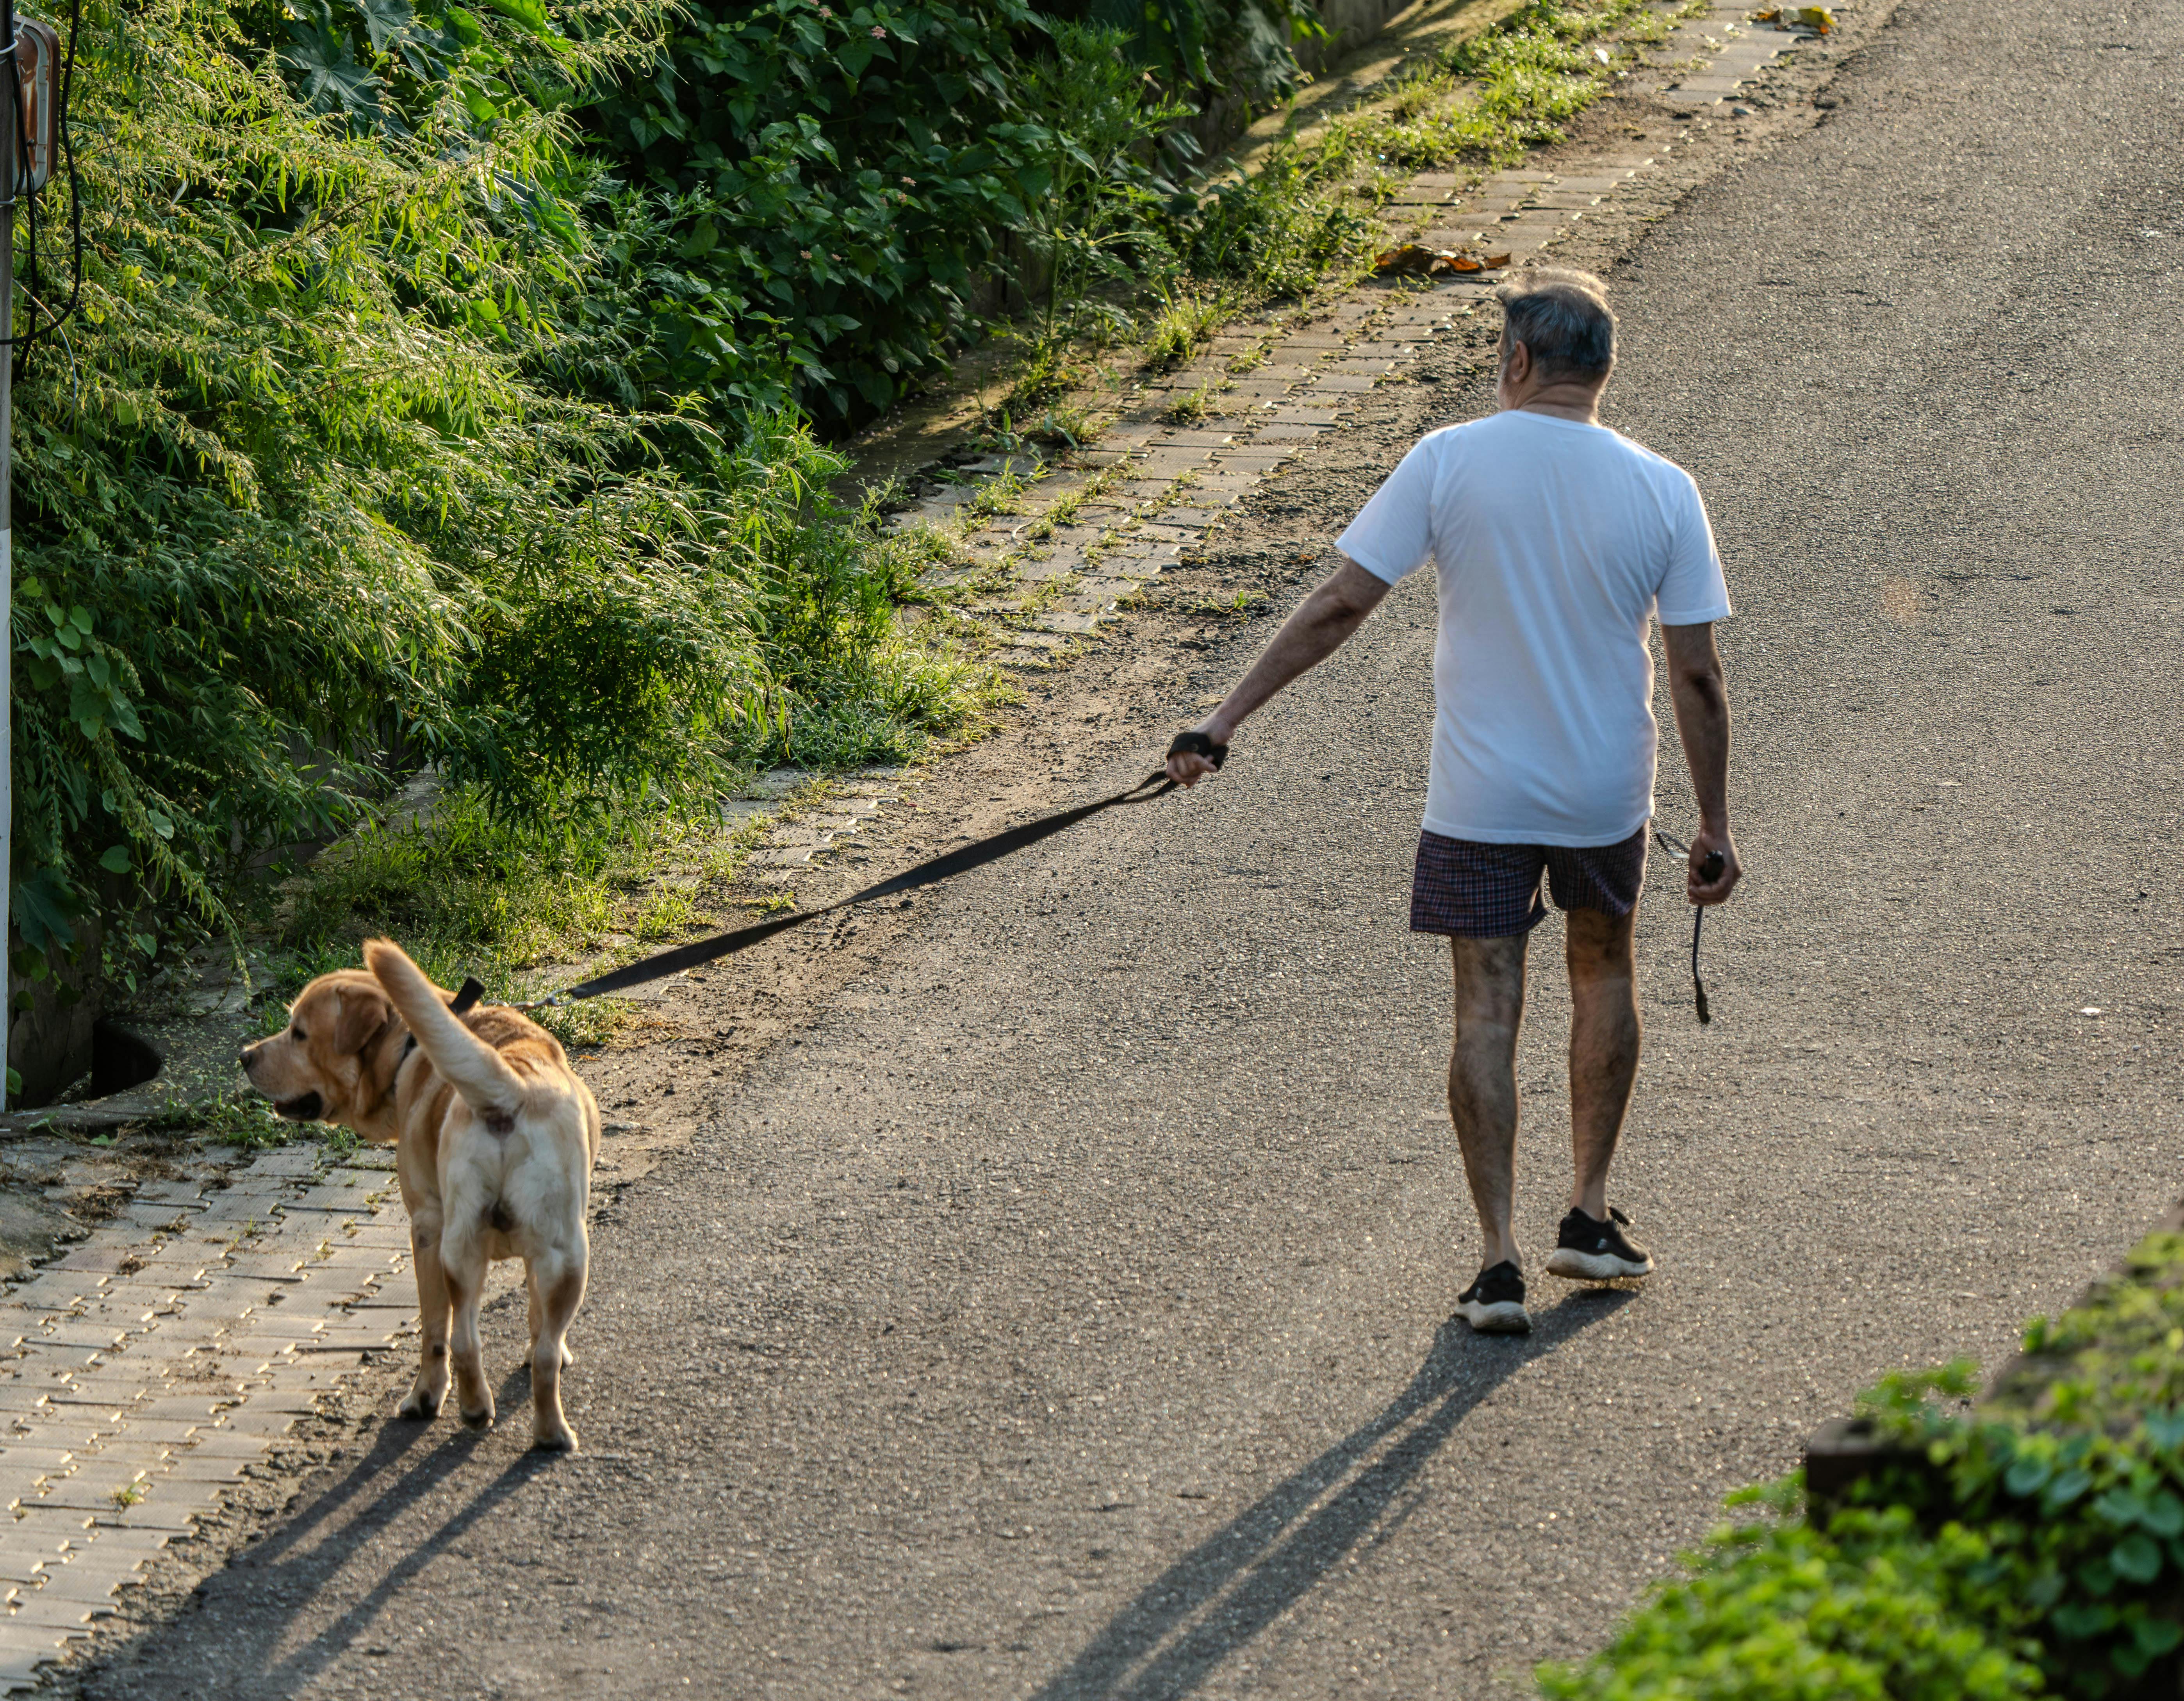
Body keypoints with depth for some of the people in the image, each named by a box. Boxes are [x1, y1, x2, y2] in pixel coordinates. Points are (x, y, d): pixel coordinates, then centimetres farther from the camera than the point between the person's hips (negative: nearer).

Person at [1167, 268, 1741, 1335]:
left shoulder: (1448, 462, -10)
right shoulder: (1662, 492, -6)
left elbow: (1340, 606, -11)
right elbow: (1696, 676, -5)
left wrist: (1226, 720, -6)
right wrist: (1714, 827, 5)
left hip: (1478, 797, -2)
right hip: (1607, 793, 2)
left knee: (1486, 1009, 4)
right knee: (1602, 971, 24)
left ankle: (1498, 1261, 0)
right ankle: (1590, 1216, 28)